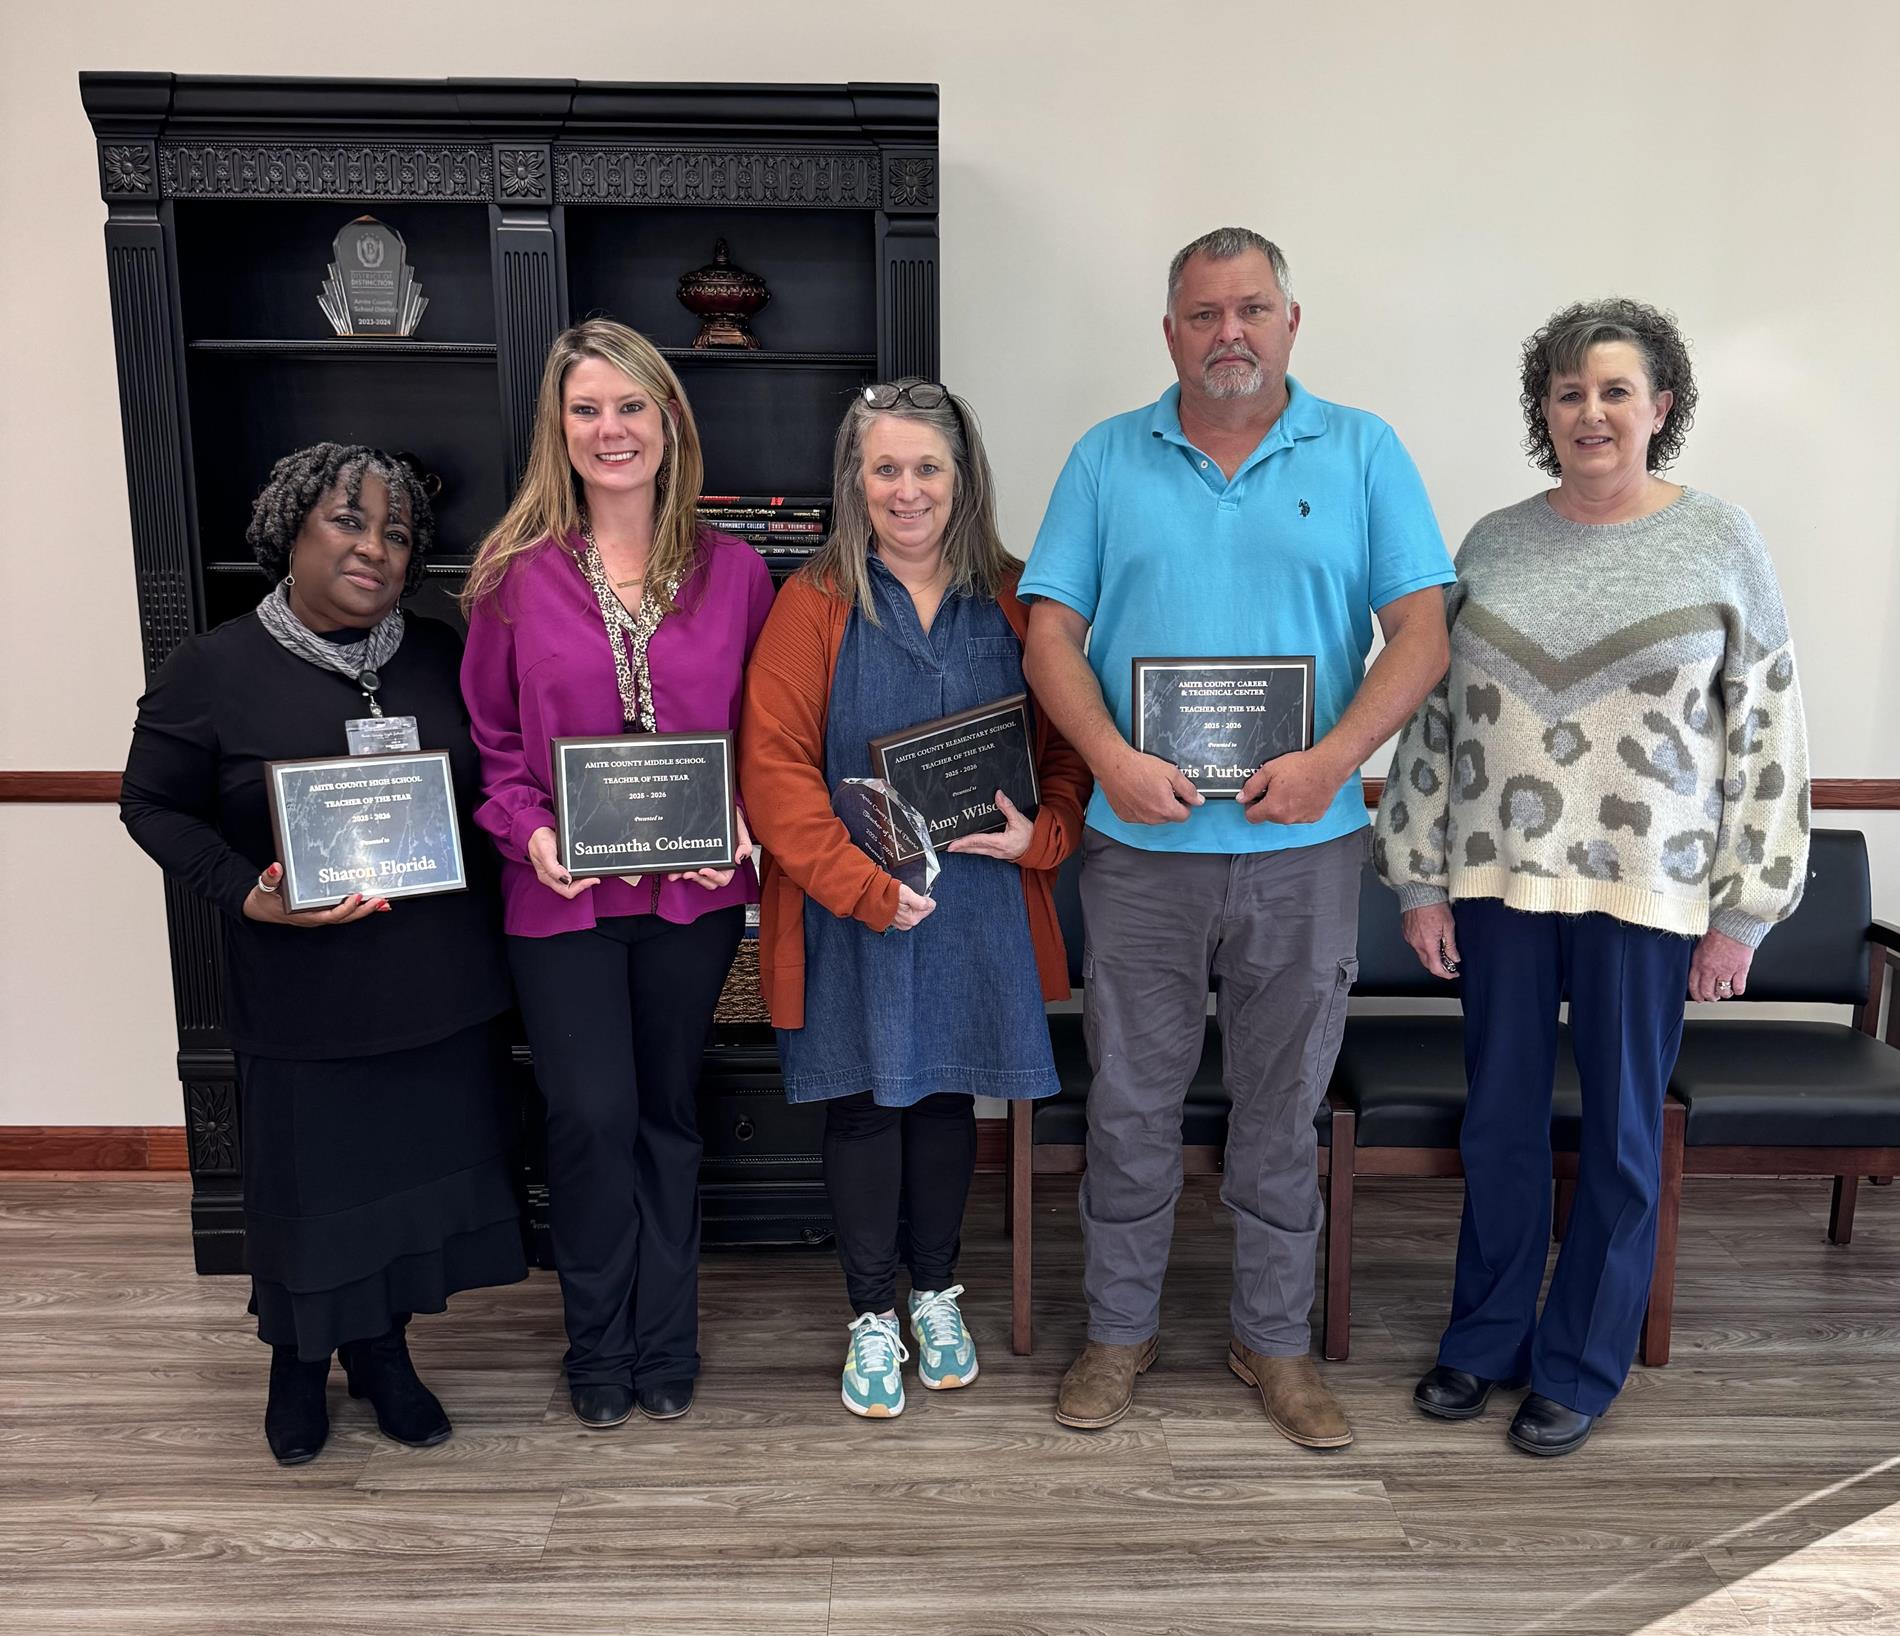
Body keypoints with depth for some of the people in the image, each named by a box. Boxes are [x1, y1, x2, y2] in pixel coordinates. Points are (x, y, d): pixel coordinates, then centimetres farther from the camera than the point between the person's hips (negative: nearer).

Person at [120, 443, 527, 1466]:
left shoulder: (440, 657, 4)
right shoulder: (213, 670, -5)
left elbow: (495, 785, 10)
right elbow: (155, 806, 0)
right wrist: (248, 892, -15)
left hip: (440, 988, 3)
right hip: (304, 997, -3)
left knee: (419, 1163, 13)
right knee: (309, 1179, 11)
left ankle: (381, 1347, 37)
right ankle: (299, 1356, 38)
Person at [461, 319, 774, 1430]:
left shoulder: (736, 572, 0)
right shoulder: (517, 574, -2)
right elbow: (490, 739, 3)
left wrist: (743, 818, -10)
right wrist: (529, 829, -13)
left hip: (696, 890, 1)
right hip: (563, 895, -1)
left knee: (669, 1110, 14)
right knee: (592, 1115, 1)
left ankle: (665, 1344, 32)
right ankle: (600, 1349, 25)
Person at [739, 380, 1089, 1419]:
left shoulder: (1011, 604, 4)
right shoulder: (816, 604, -5)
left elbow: (1066, 745, 7)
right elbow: (774, 765, -11)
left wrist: (1038, 834, -11)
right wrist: (865, 886, -18)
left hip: (978, 904, 3)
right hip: (851, 908, -2)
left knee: (947, 1093, 15)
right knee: (864, 1103, 7)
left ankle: (936, 1294, 35)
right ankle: (872, 1318, 26)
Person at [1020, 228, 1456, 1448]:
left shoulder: (1363, 453, 5)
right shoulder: (1107, 459, 7)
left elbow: (1422, 633, -1)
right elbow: (1052, 634, 1)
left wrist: (1333, 760, -16)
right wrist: (1112, 760, -15)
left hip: (1304, 845, 0)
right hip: (1142, 844, 1)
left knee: (1284, 1111, 12)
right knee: (1131, 1103, 10)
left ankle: (1277, 1342, 30)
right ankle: (1122, 1329, 29)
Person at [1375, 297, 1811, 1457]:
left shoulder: (1721, 544, -1)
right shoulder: (1493, 544, 5)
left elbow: (1767, 737, -1)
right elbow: (1433, 714, 6)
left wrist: (1741, 912, -5)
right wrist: (1421, 879, 3)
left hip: (1644, 890, -2)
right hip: (1500, 880, 2)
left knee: (1622, 1131, 9)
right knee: (1501, 1119, 13)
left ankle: (1582, 1365, 27)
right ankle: (1486, 1339, 31)